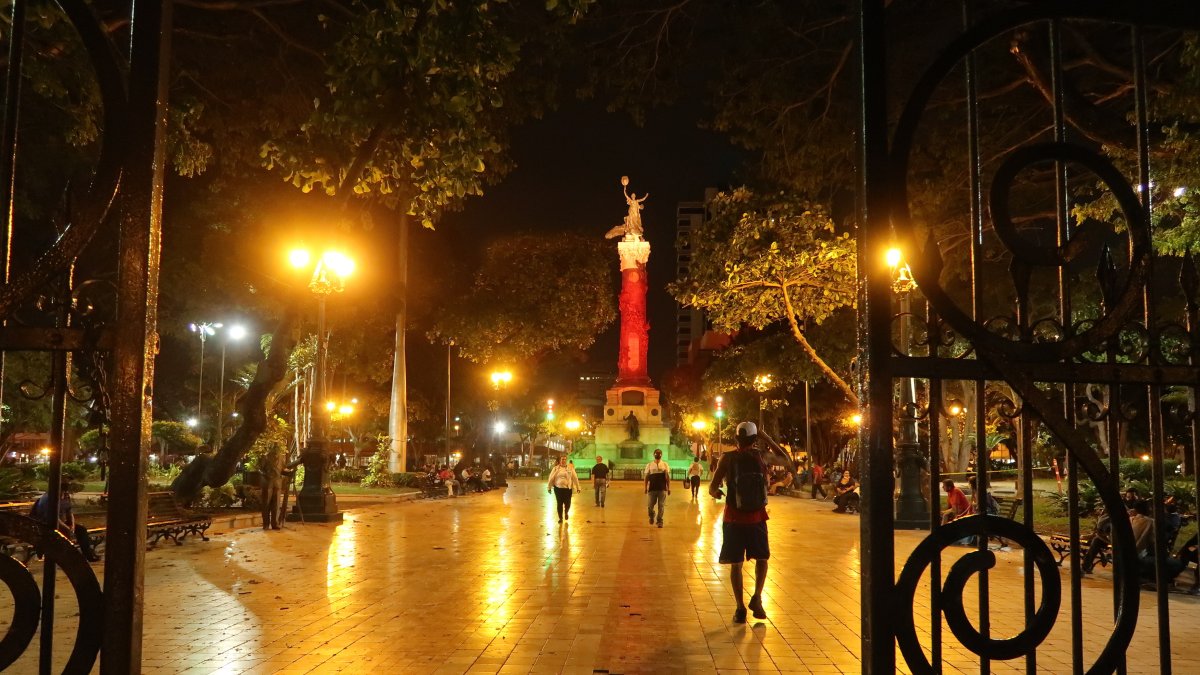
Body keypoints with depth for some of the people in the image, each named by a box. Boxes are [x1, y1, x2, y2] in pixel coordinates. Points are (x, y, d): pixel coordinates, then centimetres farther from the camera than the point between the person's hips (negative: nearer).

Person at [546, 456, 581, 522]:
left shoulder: (570, 468, 4)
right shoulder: (556, 468, 3)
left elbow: (575, 478, 4)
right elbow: (551, 478, 5)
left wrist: (578, 487, 2)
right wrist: (549, 487, 6)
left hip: (568, 489, 0)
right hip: (558, 488, 0)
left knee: (567, 503, 0)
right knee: (559, 504, 2)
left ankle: (566, 512, 33)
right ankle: (560, 517, 17)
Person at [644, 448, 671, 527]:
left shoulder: (665, 465, 5)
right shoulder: (649, 465, 7)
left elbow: (668, 477, 2)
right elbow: (646, 477, 8)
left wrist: (669, 488, -3)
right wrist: (646, 487, 0)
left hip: (662, 489, -1)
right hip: (652, 488, 1)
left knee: (661, 506, -1)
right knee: (650, 505, 2)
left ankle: (660, 521, 9)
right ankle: (651, 516, 30)